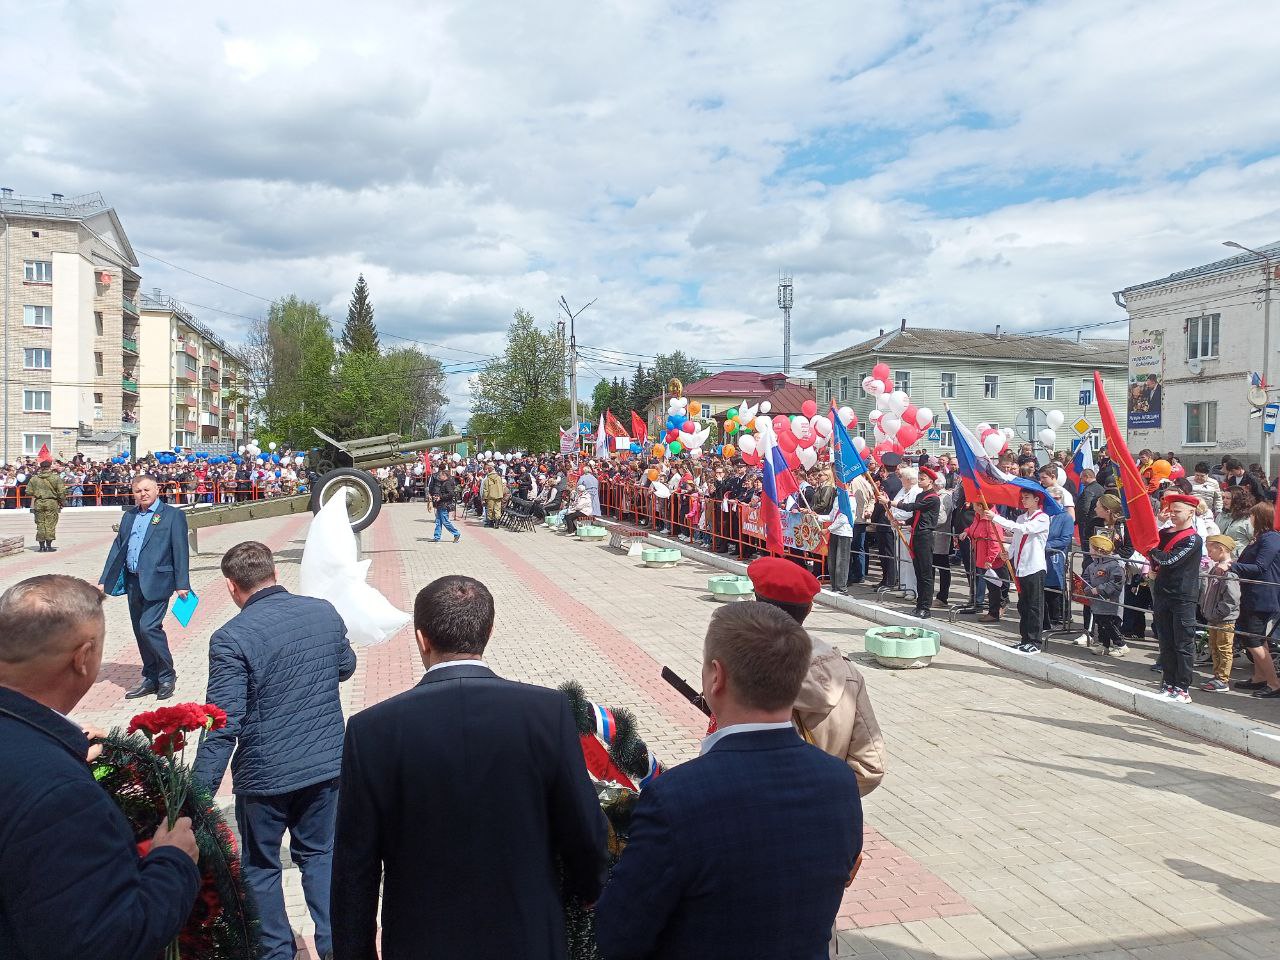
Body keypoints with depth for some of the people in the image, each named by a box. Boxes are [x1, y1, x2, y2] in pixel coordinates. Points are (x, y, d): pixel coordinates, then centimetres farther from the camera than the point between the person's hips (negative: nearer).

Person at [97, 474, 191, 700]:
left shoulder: (173, 516, -3)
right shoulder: (128, 516, 15)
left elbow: (180, 551, -7)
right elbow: (117, 548, 17)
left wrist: (182, 584, -12)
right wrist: (104, 580, 12)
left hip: (157, 581, -7)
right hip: (132, 582, 7)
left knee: (148, 627, -14)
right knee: (140, 632, 11)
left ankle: (167, 676, 2)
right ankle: (151, 679, 22)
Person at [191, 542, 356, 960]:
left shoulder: (232, 637, -19)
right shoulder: (325, 612, -5)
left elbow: (223, 725, -20)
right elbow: (345, 667, 13)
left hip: (265, 776, -4)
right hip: (327, 764, 4)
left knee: (261, 867, 19)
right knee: (319, 854, 22)